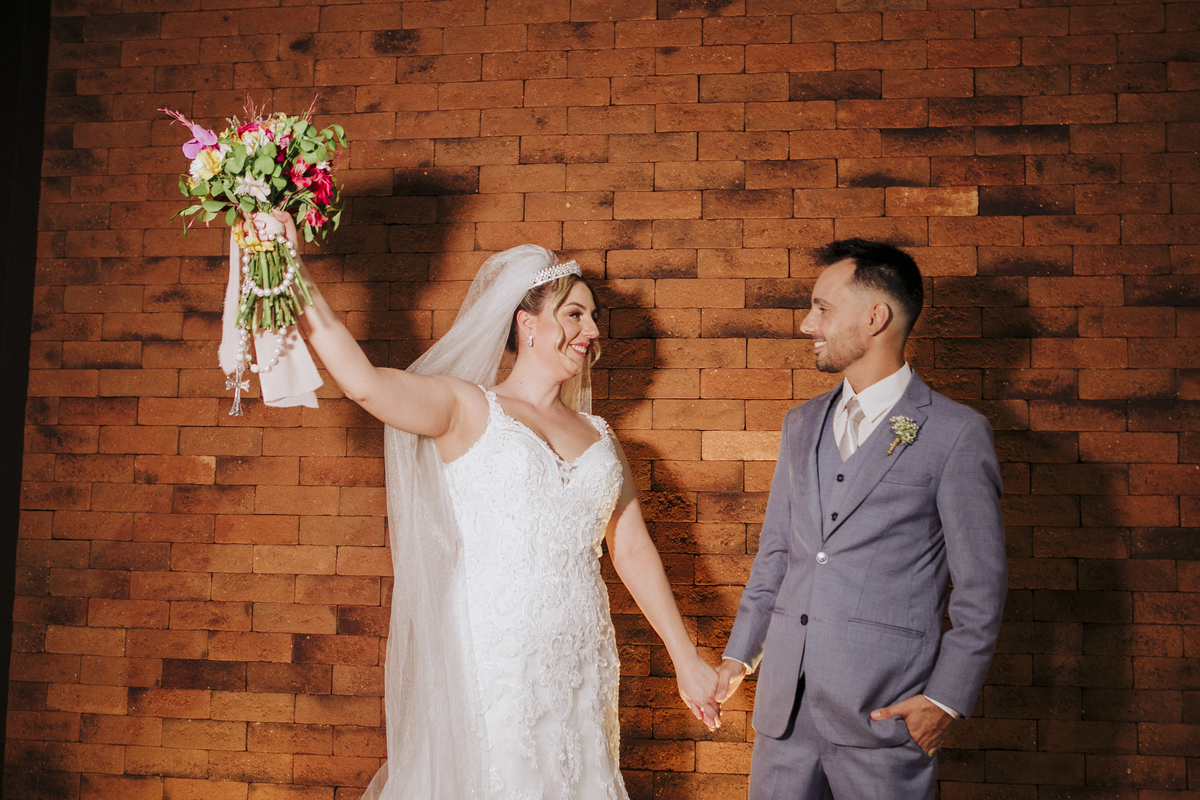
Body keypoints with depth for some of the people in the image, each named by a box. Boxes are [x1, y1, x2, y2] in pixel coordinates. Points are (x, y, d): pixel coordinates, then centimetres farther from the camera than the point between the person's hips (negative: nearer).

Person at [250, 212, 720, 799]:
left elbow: (634, 552, 15)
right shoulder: (466, 408, -2)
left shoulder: (598, 436, 13)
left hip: (581, 672, 5)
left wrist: (686, 659, 15)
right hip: (492, 665, -5)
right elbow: (364, 382, -19)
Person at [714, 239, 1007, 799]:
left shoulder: (956, 433, -4)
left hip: (884, 707, -5)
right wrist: (740, 653, 16)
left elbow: (981, 585, -4)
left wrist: (947, 698, -8)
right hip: (784, 698, 5)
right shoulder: (801, 424, 14)